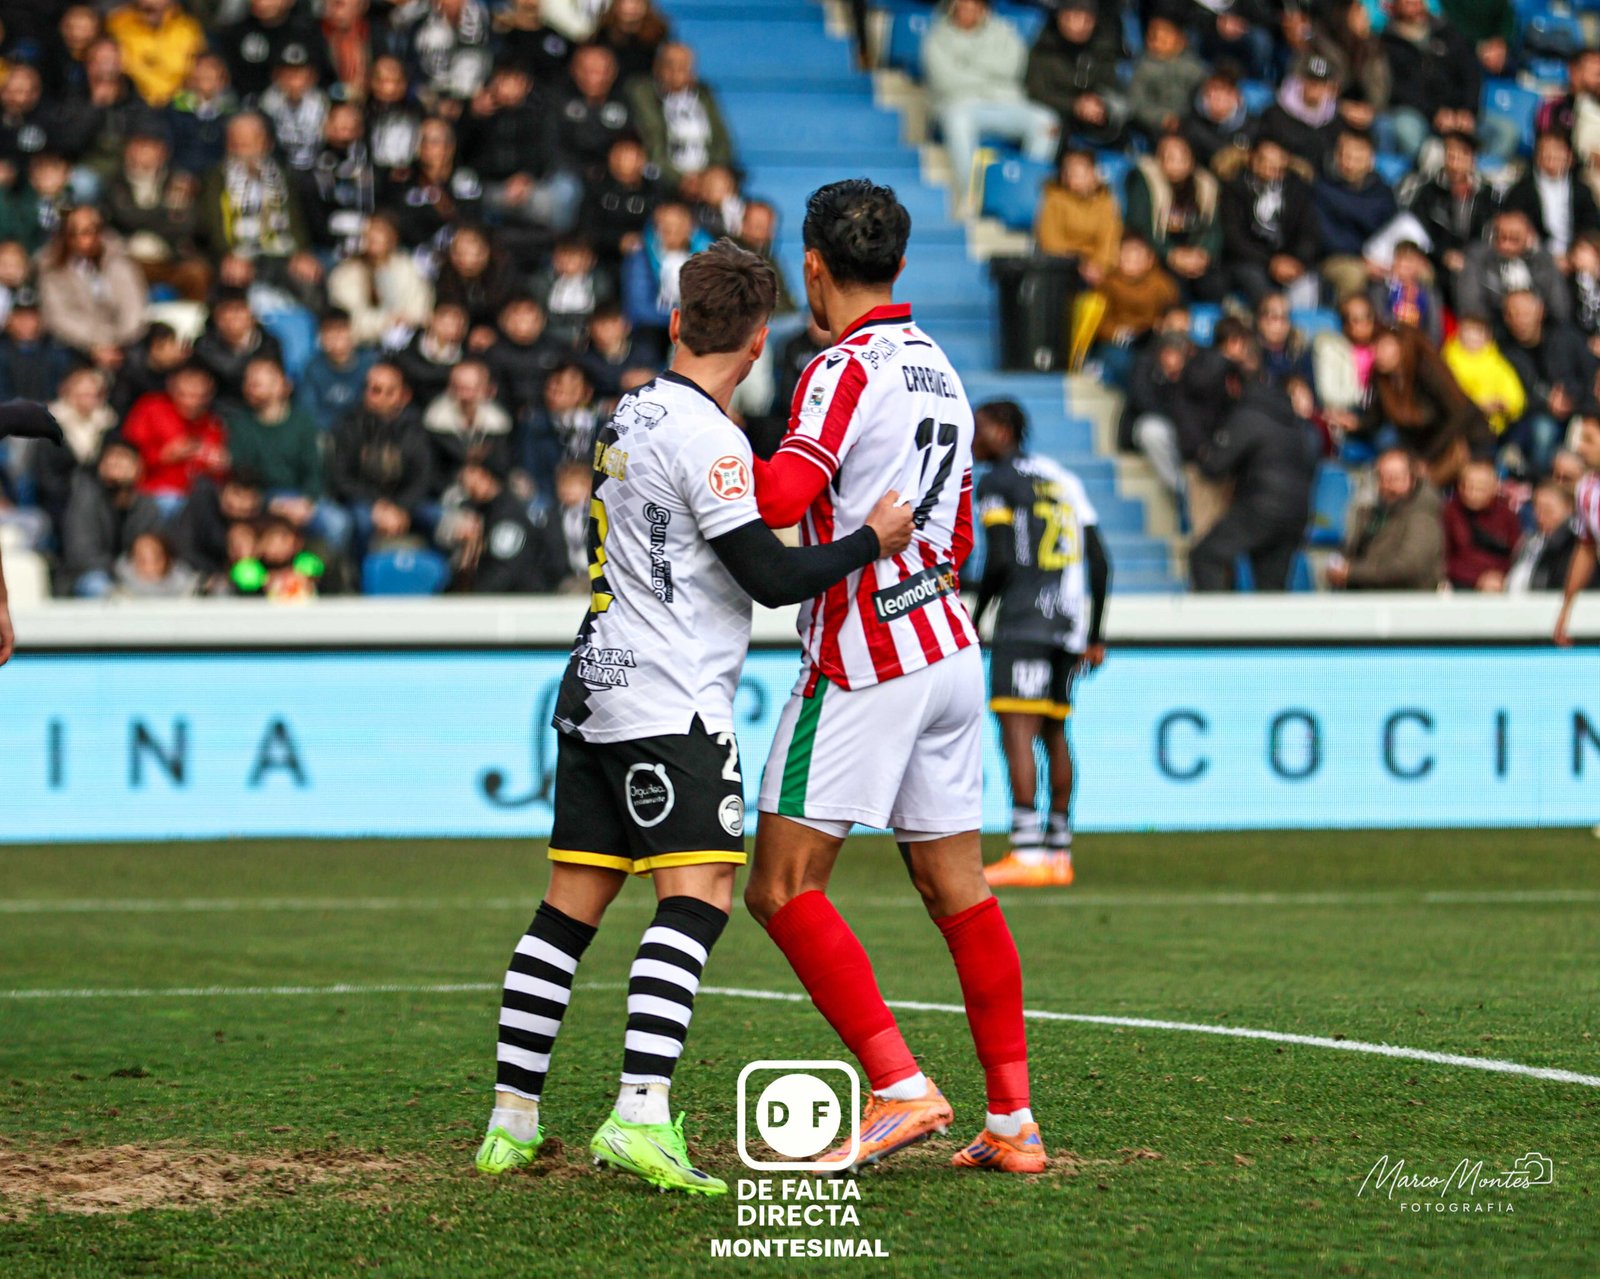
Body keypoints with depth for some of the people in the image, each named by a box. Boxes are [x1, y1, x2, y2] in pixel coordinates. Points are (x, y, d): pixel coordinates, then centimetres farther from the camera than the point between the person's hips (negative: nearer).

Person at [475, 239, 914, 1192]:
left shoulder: (631, 419, 15)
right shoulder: (706, 437, -12)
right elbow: (772, 577, -15)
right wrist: (874, 542, -6)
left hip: (597, 692, 9)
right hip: (673, 707, -9)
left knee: (571, 906, 10)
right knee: (698, 898, -14)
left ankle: (512, 1119, 11)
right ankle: (642, 1116, -27)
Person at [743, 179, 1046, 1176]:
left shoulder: (849, 369, -11)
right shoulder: (939, 370, 15)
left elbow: (781, 496, -27)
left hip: (863, 661, -8)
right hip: (950, 652, 8)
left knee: (784, 885, -6)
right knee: (959, 888, 10)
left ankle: (902, 1089, -14)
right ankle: (1014, 1120, 9)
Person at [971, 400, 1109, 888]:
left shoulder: (996, 482, -2)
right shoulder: (1063, 478, 20)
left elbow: (1000, 561, -12)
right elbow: (1100, 562, 17)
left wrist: (975, 615, 2)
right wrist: (1094, 637, 21)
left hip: (1023, 623, -8)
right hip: (1069, 623, 8)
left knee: (1016, 730, -12)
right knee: (1053, 733, 12)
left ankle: (1027, 853, -21)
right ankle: (1058, 853, 13)